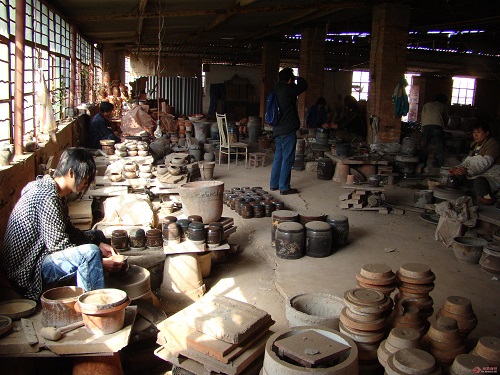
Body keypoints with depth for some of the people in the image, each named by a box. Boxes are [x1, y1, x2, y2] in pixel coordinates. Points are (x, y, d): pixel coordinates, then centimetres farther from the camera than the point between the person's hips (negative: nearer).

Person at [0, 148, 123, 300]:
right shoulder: (48, 196, -24)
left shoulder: (55, 192, 8)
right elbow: (58, 245, -27)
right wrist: (100, 262, -23)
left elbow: (68, 230, 13)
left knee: (97, 235, 18)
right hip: (30, 269, -11)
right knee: (90, 252, -33)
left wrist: (99, 243, 1)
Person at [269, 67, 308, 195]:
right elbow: (304, 86, -3)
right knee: (287, 159, -3)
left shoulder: (277, 90, 11)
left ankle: (274, 184, 21)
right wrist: (298, 79, 15)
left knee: (278, 157, 15)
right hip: (288, 131, -9)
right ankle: (284, 187, 0)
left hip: (278, 130, 9)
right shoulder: (288, 90, -14)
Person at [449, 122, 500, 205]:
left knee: (479, 180, -39)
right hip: (478, 175, 10)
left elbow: (485, 162, -27)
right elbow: (468, 160, 7)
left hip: (493, 176, -10)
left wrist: (467, 171, -40)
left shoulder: (492, 144, -12)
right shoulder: (474, 144, 15)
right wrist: (457, 168, -14)